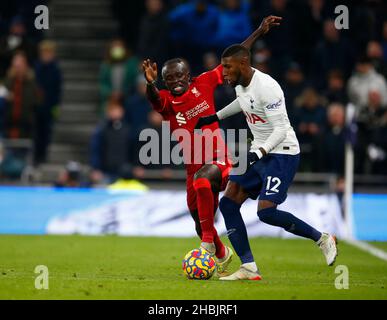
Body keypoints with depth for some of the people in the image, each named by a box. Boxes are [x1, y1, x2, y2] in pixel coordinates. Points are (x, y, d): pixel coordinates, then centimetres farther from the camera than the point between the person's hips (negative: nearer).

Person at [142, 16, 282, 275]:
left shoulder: (203, 84, -2)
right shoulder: (166, 101, -2)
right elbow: (155, 99, -28)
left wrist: (259, 32, 7)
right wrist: (151, 83, -51)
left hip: (219, 160, -4)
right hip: (194, 168, 4)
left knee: (201, 181, -38)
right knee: (201, 225, 14)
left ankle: (209, 244, -29)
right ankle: (222, 254, 48)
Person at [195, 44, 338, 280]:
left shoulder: (266, 87, -23)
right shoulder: (240, 84, 6)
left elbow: (281, 128, -24)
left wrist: (258, 154, -35)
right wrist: (215, 117, 35)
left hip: (282, 153, -10)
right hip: (259, 152, 10)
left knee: (266, 212, -22)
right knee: (228, 204, -1)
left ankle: (323, 239, -2)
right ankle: (249, 268, 0)